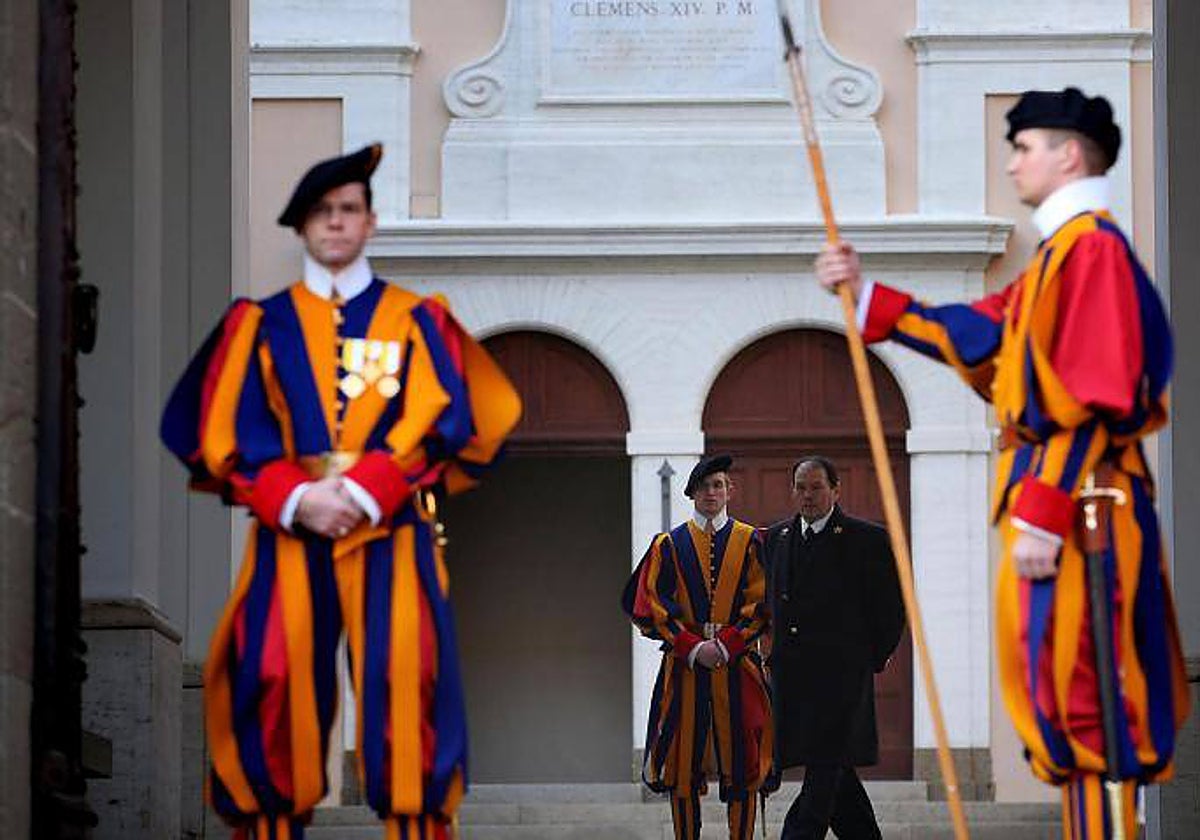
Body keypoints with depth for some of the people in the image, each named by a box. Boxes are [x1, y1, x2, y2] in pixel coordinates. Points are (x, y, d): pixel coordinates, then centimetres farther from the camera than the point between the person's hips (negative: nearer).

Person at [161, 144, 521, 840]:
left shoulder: (415, 321, 10)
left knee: (403, 686, -10)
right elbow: (227, 430, 3)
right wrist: (296, 497, -13)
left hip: (390, 533, -1)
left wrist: (365, 491, -15)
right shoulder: (262, 323, 12)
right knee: (274, 684, -7)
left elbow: (439, 423, -1)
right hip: (288, 531, 1)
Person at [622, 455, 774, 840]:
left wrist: (726, 646, -11)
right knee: (682, 763, 0)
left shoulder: (750, 542, 6)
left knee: (742, 762, -2)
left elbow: (761, 604, 1)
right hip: (684, 665, 0)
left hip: (738, 663, 0)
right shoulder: (669, 546, 7)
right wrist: (692, 648, -9)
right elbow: (649, 608, 2)